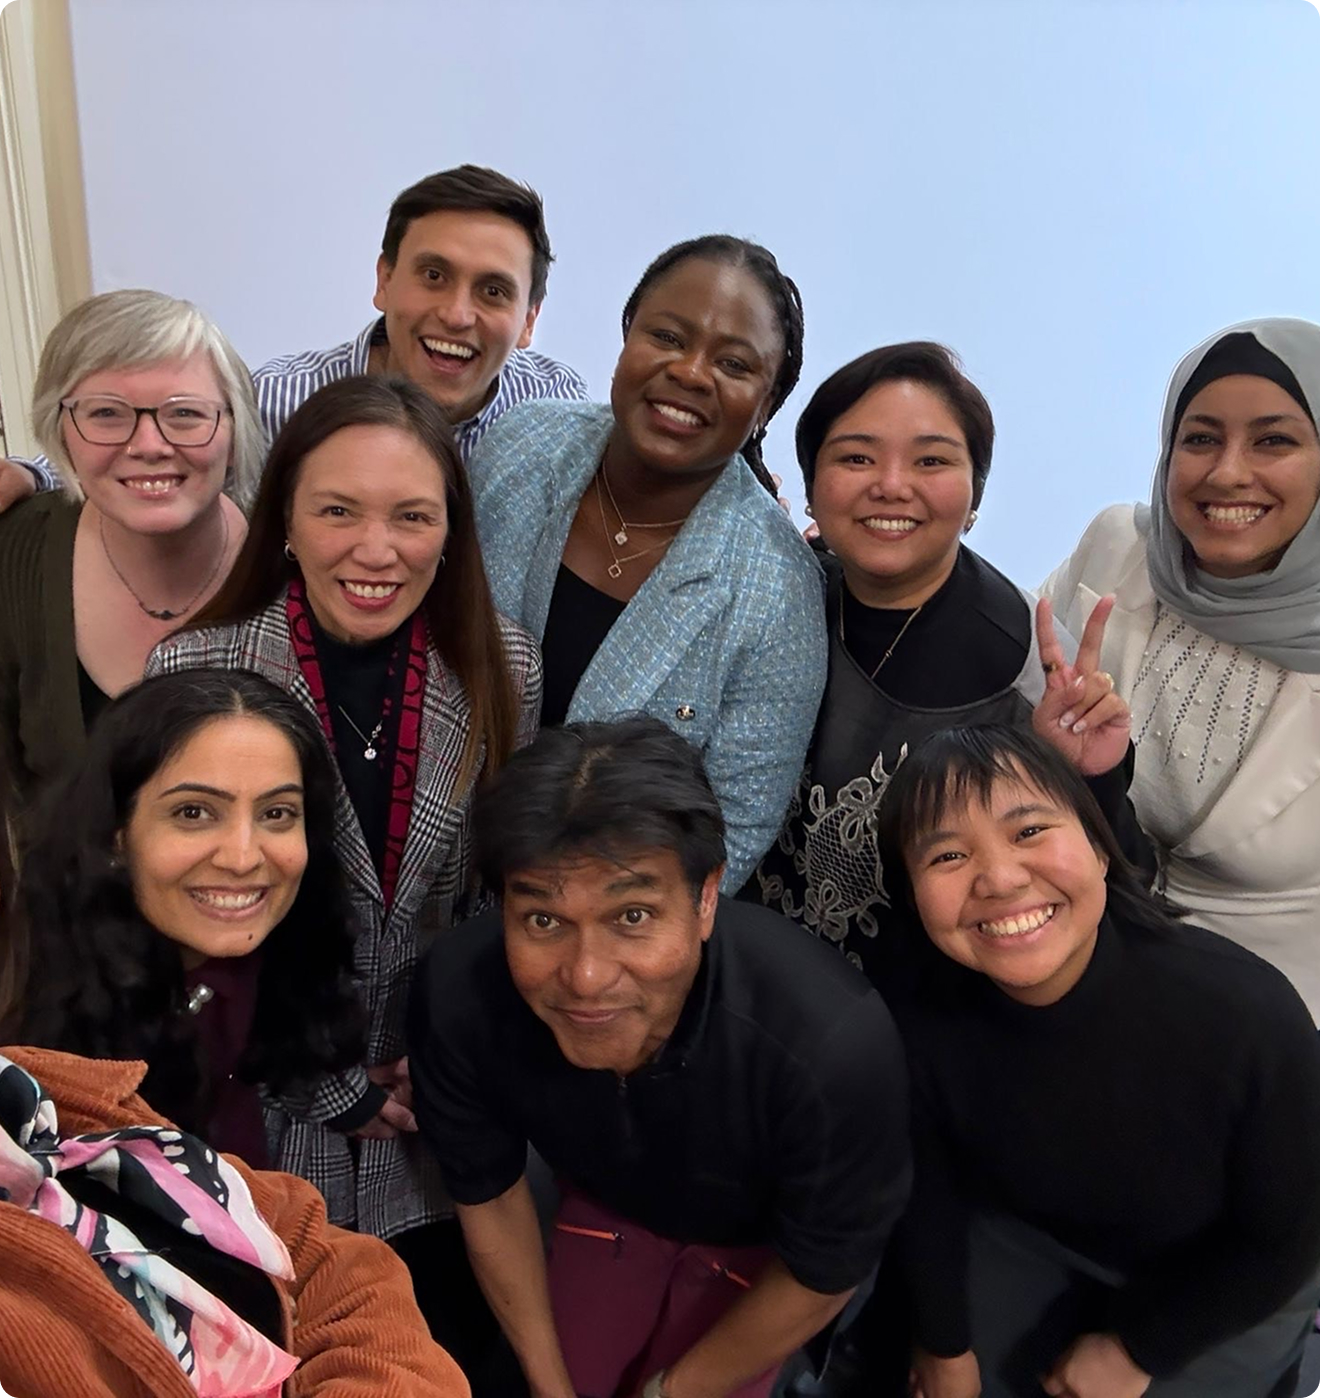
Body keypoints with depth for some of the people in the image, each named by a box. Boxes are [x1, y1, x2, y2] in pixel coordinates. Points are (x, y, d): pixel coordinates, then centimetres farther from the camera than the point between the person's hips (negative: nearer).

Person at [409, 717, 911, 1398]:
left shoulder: (833, 1046, -44)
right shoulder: (456, 999, -35)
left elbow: (820, 1276, -23)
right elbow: (489, 1191, -13)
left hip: (756, 1238, -2)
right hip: (604, 1201, 2)